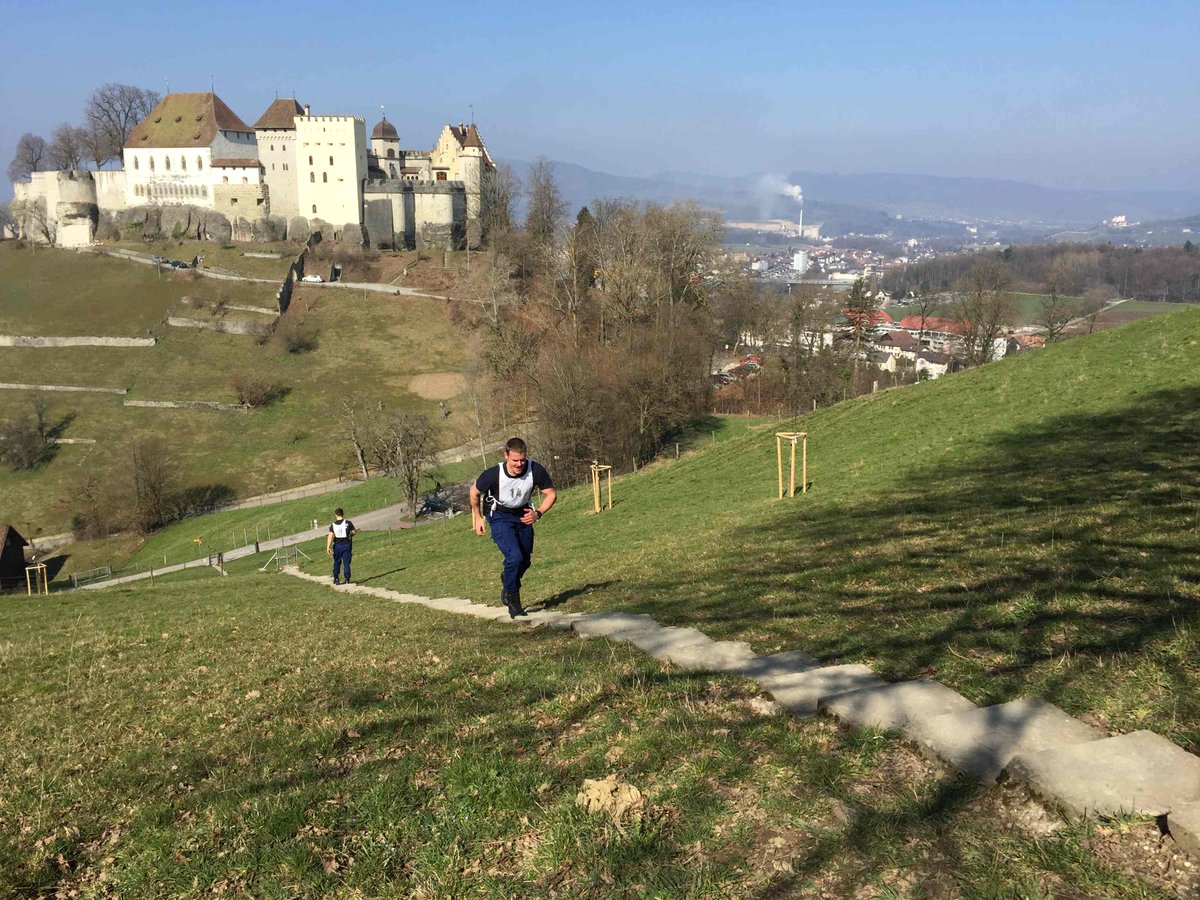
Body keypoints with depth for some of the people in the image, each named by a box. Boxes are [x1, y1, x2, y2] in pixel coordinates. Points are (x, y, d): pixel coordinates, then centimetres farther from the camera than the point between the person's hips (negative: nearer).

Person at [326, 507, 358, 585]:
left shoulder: (333, 525, -3)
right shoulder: (348, 523, -7)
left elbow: (330, 536, -12)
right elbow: (354, 532, -1)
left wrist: (328, 547, -15)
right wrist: (350, 535, 23)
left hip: (337, 545, 1)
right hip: (347, 544, -1)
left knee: (337, 562, 16)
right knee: (346, 562, 3)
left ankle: (335, 578, 19)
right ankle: (347, 579, -2)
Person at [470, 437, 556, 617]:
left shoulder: (536, 470, -26)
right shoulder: (493, 474, -29)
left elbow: (551, 494, -10)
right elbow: (475, 492, -8)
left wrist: (538, 513, -26)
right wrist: (477, 518, 1)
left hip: (523, 515, 4)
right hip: (500, 517, -4)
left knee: (525, 560, 12)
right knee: (514, 557, -21)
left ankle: (507, 581, 45)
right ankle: (512, 601, -2)